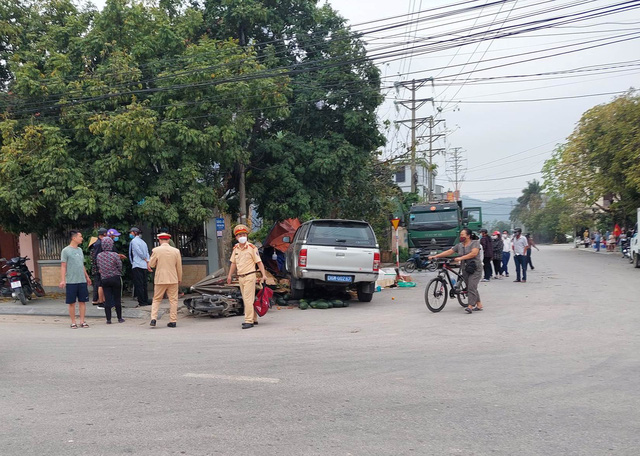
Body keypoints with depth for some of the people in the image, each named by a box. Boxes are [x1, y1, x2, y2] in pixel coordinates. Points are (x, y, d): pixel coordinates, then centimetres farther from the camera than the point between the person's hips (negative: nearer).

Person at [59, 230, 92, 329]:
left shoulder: (80, 250, 13)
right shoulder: (66, 251, -6)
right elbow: (63, 266, -8)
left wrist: (87, 277, 23)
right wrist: (62, 280, -15)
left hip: (82, 281, 5)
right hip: (71, 282, -5)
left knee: (82, 301, 6)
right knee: (72, 302, 2)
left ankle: (82, 321, 13)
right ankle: (73, 322, 11)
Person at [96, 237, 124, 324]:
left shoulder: (99, 256, -2)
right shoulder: (114, 255, -13)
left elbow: (99, 268, 6)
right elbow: (120, 267, -6)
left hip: (104, 280, 3)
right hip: (115, 278, -3)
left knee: (107, 299, 6)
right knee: (117, 299, 7)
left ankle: (108, 319, 6)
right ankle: (120, 318, 13)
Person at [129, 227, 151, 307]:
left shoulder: (133, 241, -5)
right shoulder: (143, 241, 17)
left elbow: (139, 252, -11)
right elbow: (147, 253, 10)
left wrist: (145, 259, 2)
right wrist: (147, 262, 4)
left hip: (137, 266, -7)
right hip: (145, 266, 7)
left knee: (139, 285, -5)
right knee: (144, 284, 10)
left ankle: (141, 302, -7)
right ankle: (146, 300, 13)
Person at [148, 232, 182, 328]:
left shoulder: (156, 250, -7)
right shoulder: (176, 251, -1)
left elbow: (151, 264, 0)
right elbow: (179, 267, 6)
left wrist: (150, 267, 25)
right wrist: (179, 279, 18)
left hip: (160, 280, -1)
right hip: (173, 279, 1)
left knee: (156, 299, 10)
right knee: (173, 300, 7)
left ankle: (153, 318, -3)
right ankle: (173, 321, 6)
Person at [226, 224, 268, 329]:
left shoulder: (252, 248, -7)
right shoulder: (235, 248, 10)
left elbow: (259, 262, -7)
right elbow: (233, 263, 20)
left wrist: (263, 275, -13)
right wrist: (230, 275, 18)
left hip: (249, 276, -7)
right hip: (240, 277, 7)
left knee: (248, 299, -11)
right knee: (246, 299, 12)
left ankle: (249, 321, -10)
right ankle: (254, 319, 21)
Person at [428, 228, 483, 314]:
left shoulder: (475, 243, -4)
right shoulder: (459, 246, 12)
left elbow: (474, 253, -19)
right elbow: (448, 252, 7)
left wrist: (460, 258, -24)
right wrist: (435, 256, -1)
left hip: (475, 269, -7)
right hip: (465, 269, 7)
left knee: (471, 287, -15)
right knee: (470, 288, 8)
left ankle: (470, 306, -19)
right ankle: (479, 305, 16)